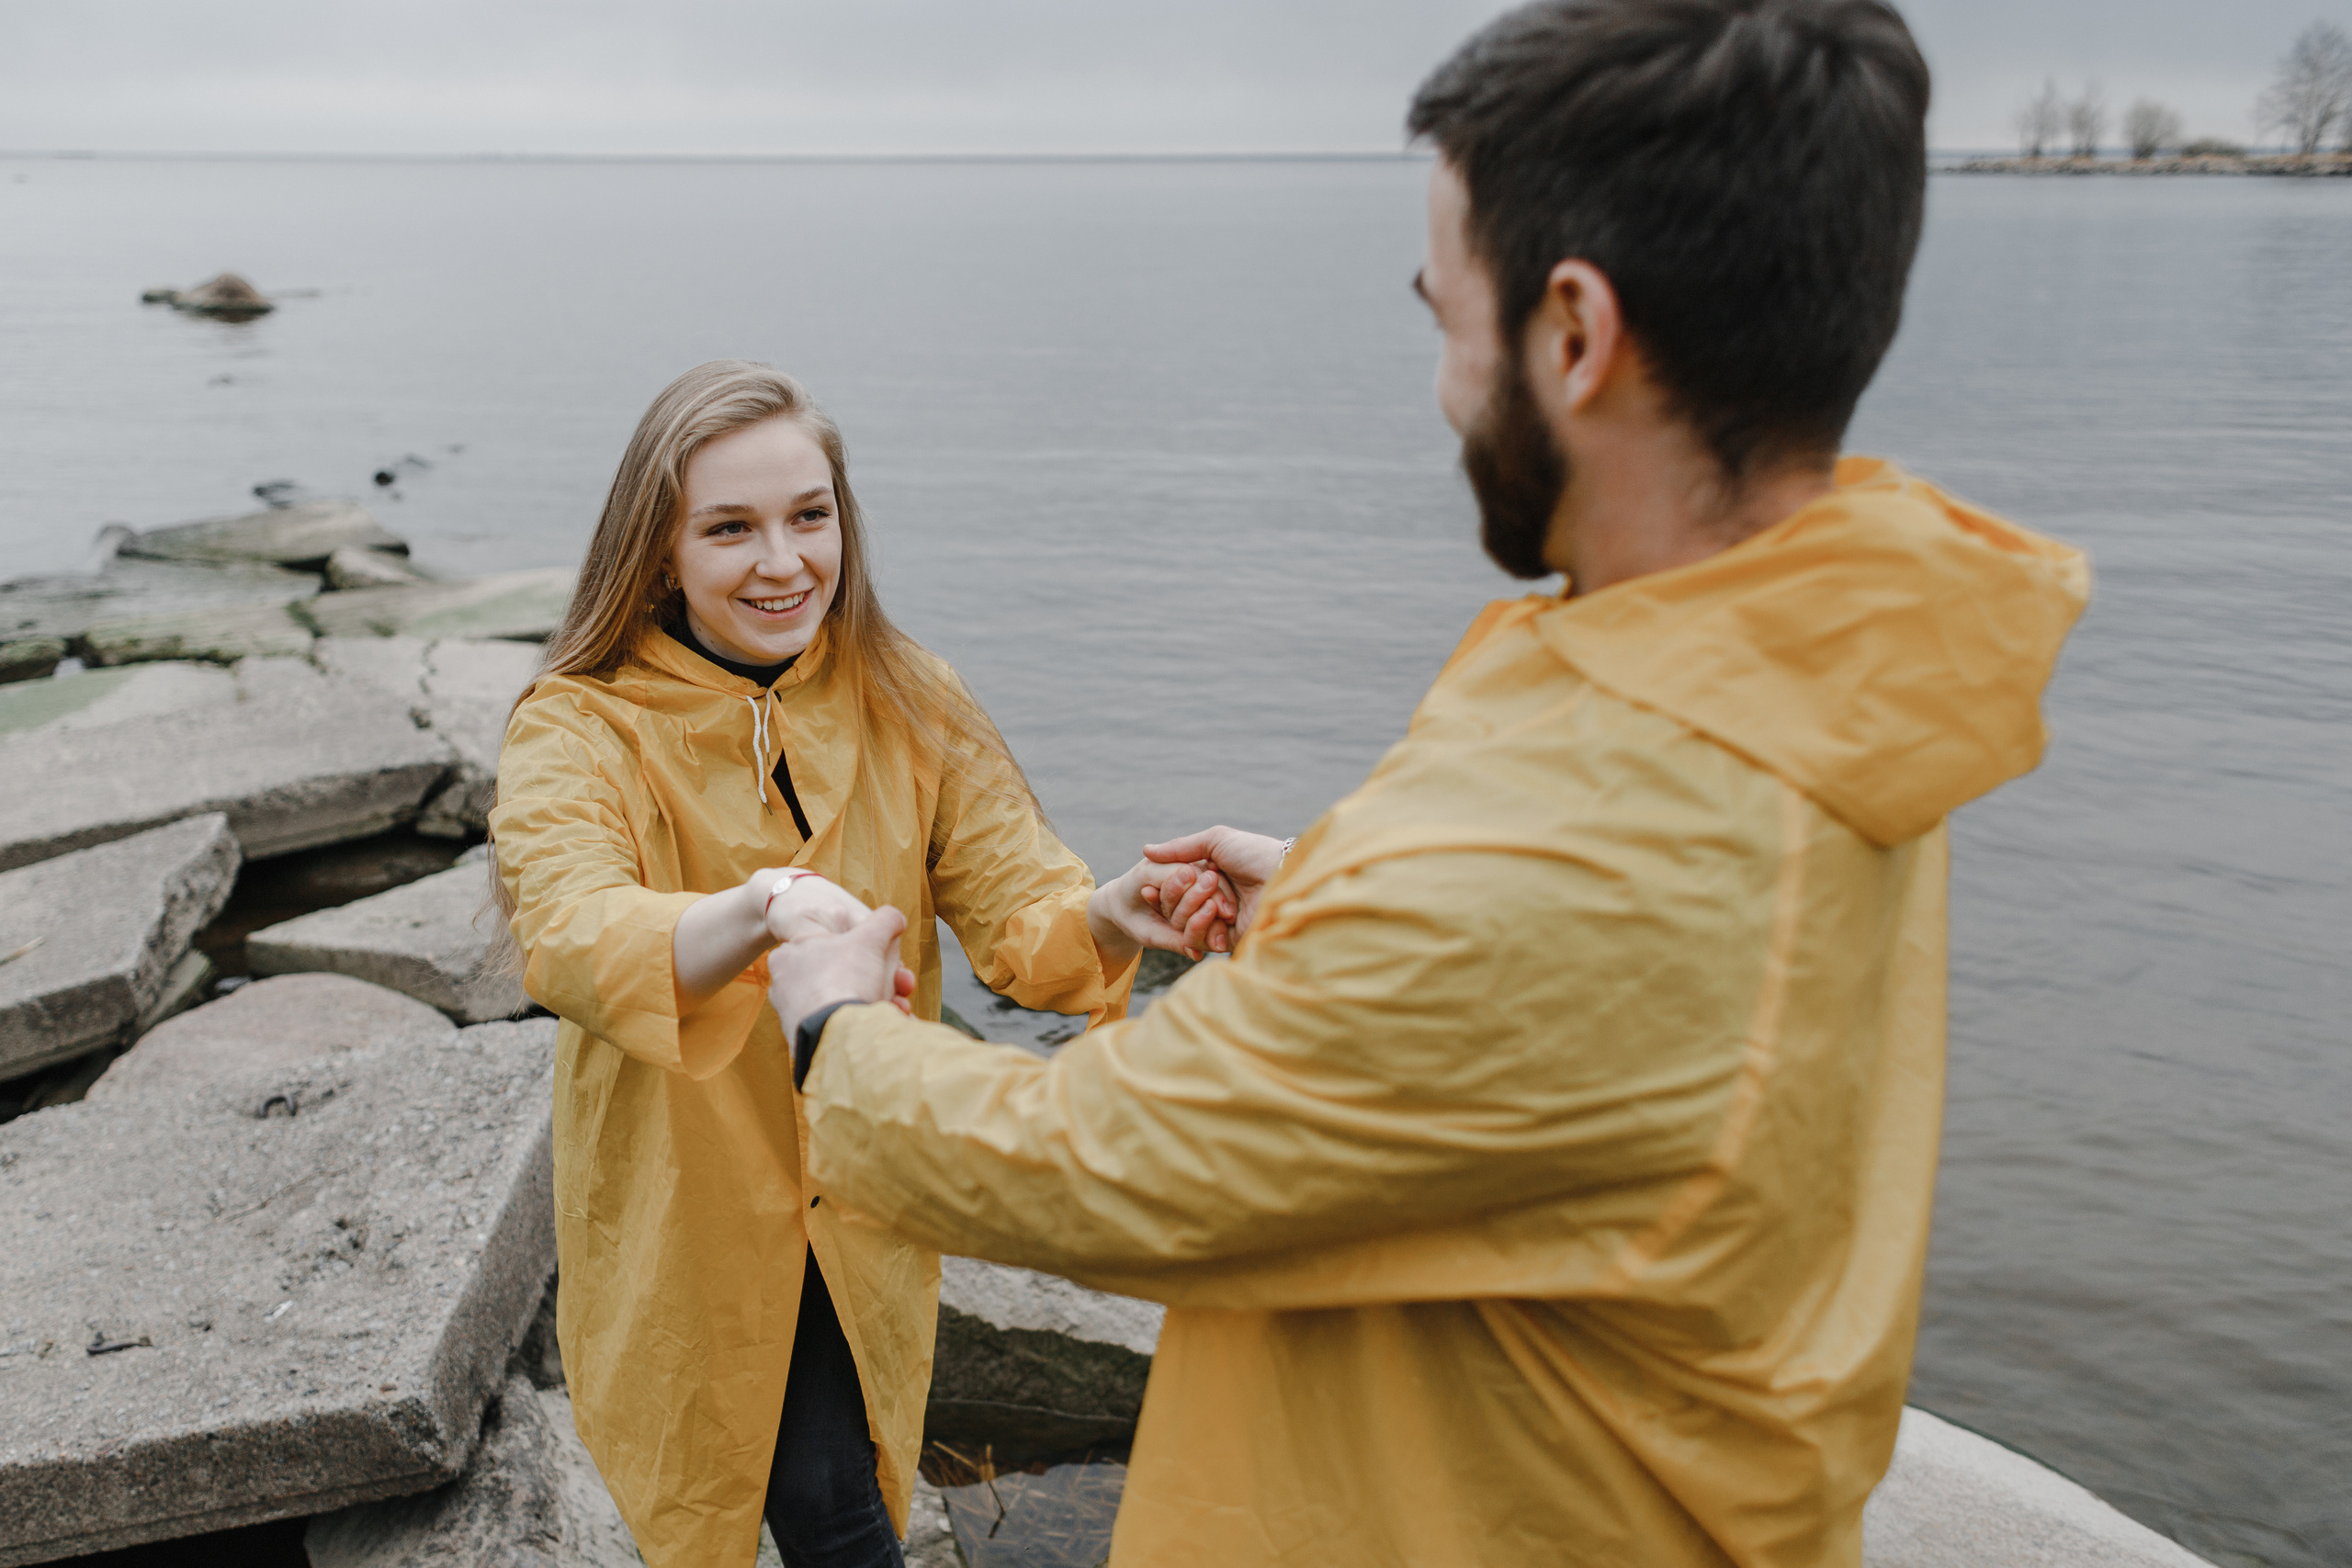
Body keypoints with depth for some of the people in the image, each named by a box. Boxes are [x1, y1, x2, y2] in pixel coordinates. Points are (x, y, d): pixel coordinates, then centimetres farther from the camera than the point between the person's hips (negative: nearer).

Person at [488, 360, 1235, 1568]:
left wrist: (1105, 916, -39)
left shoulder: (911, 709, -6)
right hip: (682, 1216, -1)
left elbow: (1017, 905, -14)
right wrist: (764, 906, -53)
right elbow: (569, 934, -33)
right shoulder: (576, 728, -15)